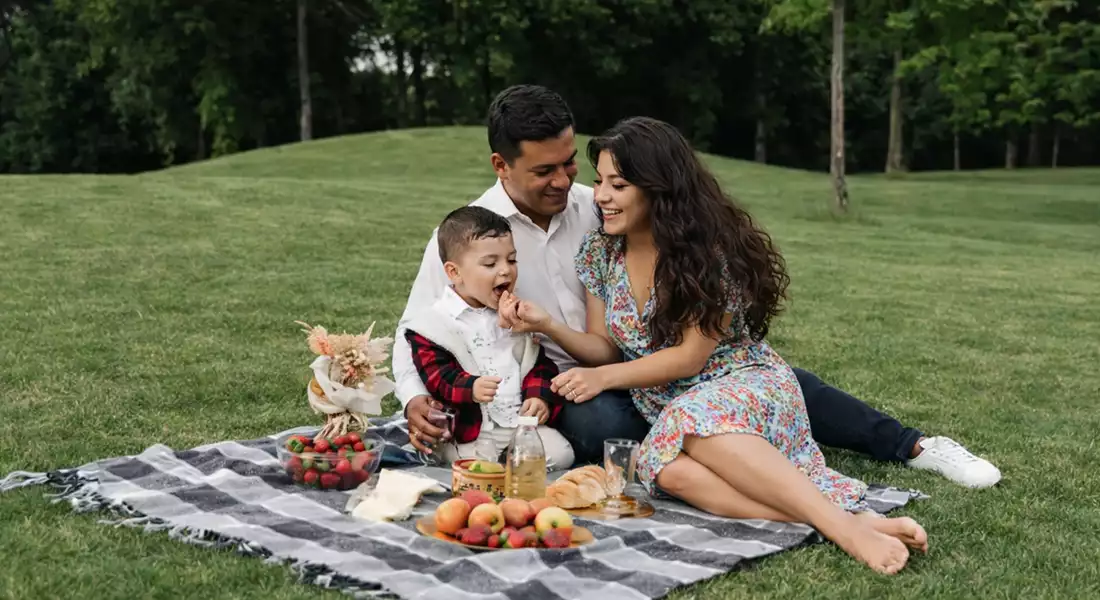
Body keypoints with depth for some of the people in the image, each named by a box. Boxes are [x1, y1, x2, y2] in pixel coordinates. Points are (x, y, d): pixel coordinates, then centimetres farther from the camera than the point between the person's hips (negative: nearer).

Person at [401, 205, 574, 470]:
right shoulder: (433, 323, -1)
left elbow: (539, 362, 17)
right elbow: (435, 375, -10)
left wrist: (541, 397, -2)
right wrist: (470, 388, -29)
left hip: (522, 420, 5)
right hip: (469, 431, -5)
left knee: (560, 454, -13)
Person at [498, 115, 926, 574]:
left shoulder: (711, 249, -13)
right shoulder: (598, 252, 4)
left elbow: (690, 357, -13)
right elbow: (606, 347, 9)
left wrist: (605, 377, -13)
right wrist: (546, 324, -8)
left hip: (746, 387, -4)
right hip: (672, 412, 4)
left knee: (692, 421, -41)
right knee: (670, 468, -35)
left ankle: (849, 526, -45)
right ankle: (854, 523, -41)